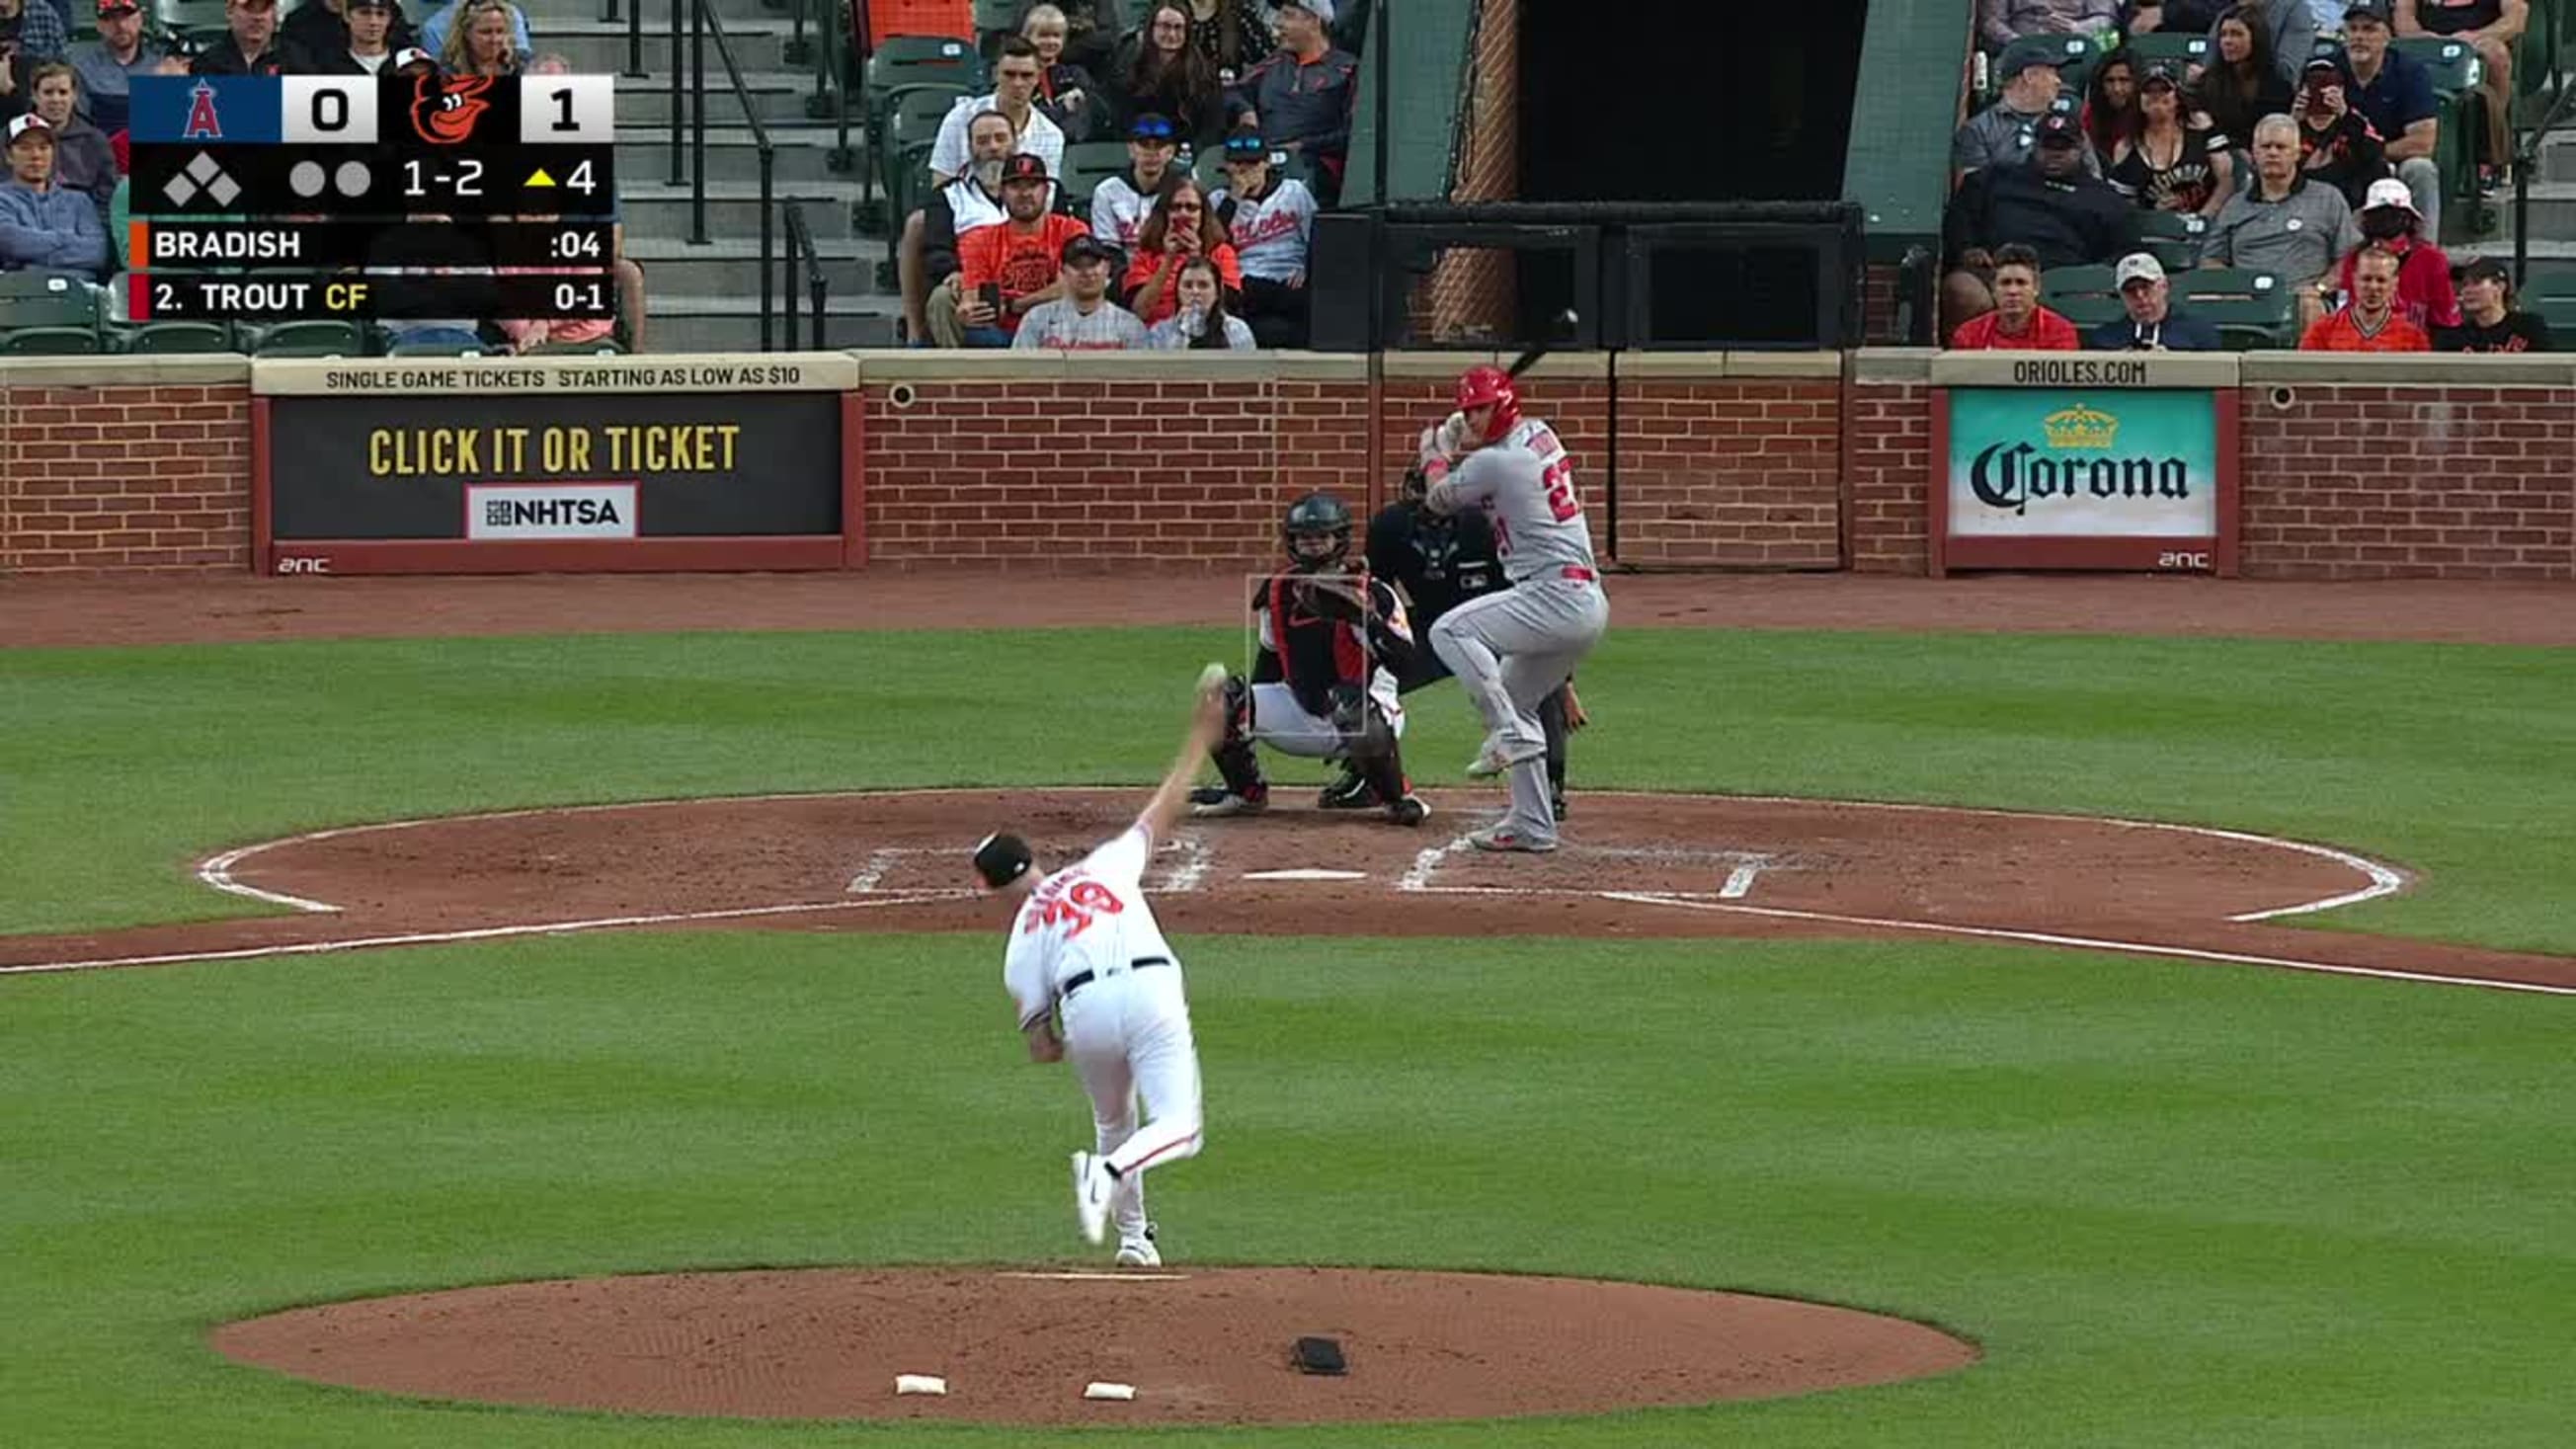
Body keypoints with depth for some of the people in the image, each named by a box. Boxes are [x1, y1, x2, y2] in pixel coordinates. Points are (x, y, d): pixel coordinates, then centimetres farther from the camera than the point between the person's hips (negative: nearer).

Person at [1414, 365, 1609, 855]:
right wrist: (1458, 449, 21)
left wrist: (1436, 455, 22)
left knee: (1450, 631, -16)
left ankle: (1509, 733, -19)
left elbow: (1438, 499, 5)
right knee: (1514, 701, 18)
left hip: (1555, 593, -10)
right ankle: (1532, 825, 18)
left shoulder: (1495, 462, -11)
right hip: (1590, 606, 10)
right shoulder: (1540, 436, 14)